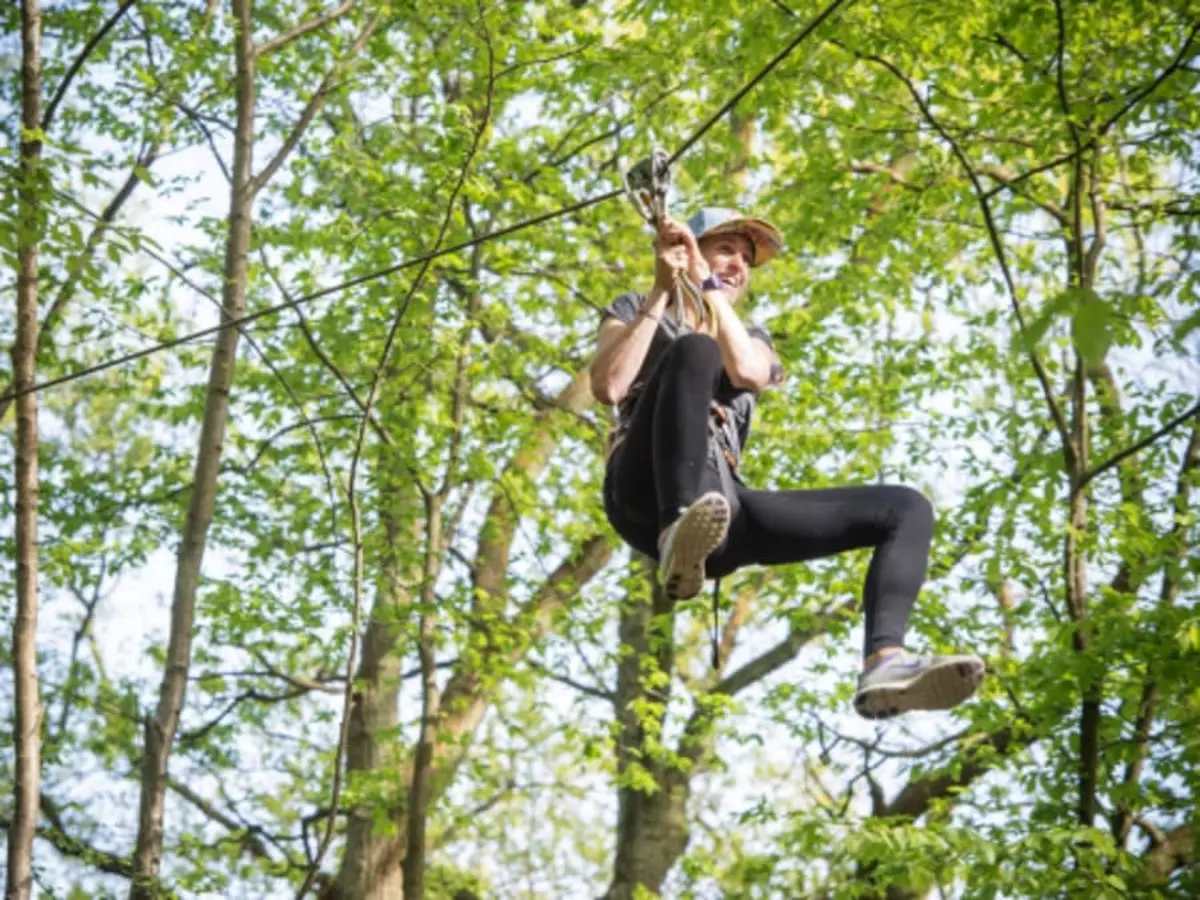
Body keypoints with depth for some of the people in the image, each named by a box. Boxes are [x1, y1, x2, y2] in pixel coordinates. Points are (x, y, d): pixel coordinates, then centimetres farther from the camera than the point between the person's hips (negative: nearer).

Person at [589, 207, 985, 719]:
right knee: (695, 350, -31)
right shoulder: (637, 311, 24)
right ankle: (678, 540, -52)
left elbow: (747, 372, 4)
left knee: (906, 508, -8)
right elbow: (607, 387, 1)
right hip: (649, 498, -4)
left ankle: (884, 665, -37)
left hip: (724, 507, 4)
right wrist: (662, 293, 1)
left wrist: (709, 285, 5)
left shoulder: (751, 337, 32)